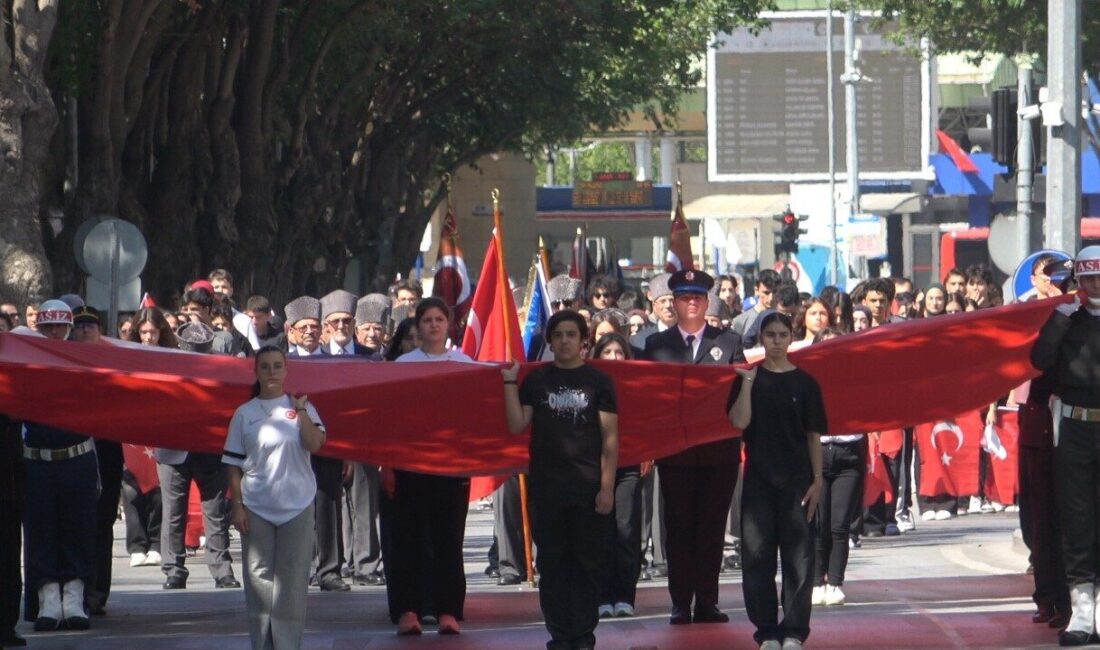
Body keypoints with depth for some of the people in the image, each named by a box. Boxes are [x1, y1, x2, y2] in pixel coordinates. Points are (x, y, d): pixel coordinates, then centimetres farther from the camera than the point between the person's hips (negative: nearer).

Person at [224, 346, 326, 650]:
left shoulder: (301, 407, 4)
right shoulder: (244, 414, 3)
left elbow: (314, 444, -12)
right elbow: (233, 464, 4)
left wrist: (301, 410, -15)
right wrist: (237, 506, -2)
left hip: (297, 506, 0)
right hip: (256, 508, 0)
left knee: (292, 577, 1)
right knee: (259, 576, 0)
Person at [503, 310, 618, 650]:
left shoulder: (598, 381, 3)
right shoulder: (536, 380, 9)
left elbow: (610, 438, 1)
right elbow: (516, 425, 3)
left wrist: (607, 486, -6)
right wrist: (510, 383, -4)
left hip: (588, 487, -2)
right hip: (546, 487, 2)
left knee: (587, 563, 0)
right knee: (552, 564, 3)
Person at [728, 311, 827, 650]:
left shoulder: (805, 383, 3)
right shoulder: (747, 379, 4)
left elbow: (814, 435, 4)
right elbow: (739, 422, -9)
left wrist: (817, 479, -1)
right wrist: (748, 381, -14)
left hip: (796, 480, -1)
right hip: (758, 478, 1)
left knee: (798, 557, -1)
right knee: (757, 557, 1)